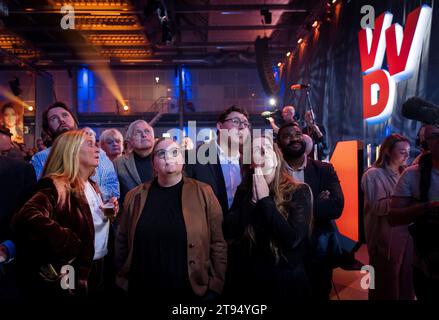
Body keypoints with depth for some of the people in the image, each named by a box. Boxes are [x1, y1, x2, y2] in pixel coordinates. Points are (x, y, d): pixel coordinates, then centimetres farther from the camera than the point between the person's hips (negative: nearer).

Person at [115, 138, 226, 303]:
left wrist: (215, 288, -6)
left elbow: (217, 244, -4)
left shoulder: (203, 193, -5)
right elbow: (122, 243, 7)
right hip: (143, 291, 2)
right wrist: (122, 281, 5)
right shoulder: (135, 196, 1)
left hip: (194, 292, -1)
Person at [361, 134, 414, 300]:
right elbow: (378, 207, -21)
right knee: (386, 282, 7)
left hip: (405, 235, 7)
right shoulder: (374, 174, -11)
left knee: (406, 280, 14)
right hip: (386, 239, -7)